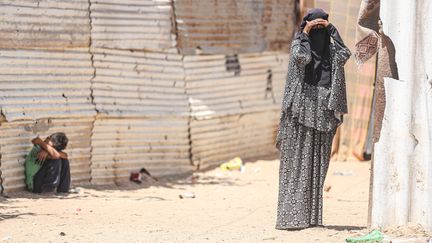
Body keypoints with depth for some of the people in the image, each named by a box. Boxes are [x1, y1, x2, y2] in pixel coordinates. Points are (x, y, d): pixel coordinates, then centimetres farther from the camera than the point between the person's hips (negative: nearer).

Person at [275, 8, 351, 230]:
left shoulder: (330, 50, 14)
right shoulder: (298, 44, 2)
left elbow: (345, 54, -6)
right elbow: (301, 57, -20)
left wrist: (331, 29, -3)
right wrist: (305, 33, -10)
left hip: (323, 110, 4)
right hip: (303, 106, -4)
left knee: (317, 162, 5)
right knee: (297, 160, -7)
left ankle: (312, 216, 9)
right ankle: (291, 216, -8)